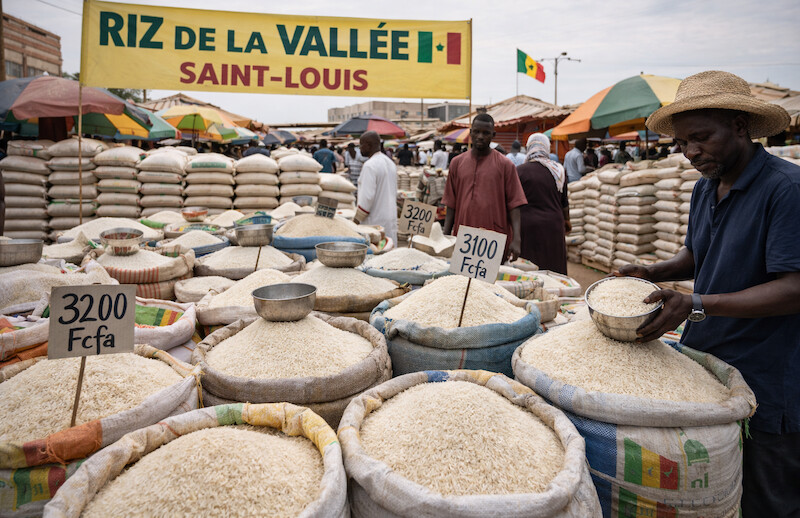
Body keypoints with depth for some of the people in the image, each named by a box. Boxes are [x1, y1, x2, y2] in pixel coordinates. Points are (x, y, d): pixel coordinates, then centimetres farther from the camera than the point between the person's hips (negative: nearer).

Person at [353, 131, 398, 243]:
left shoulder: (370, 165, -14)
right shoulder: (391, 163, 14)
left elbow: (367, 197, -20)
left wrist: (356, 221, -13)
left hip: (375, 221, -9)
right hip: (391, 219, 9)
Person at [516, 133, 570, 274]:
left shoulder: (519, 171, -6)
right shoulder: (558, 170, 3)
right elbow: (564, 202, 13)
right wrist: (566, 220, 29)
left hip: (526, 226, -3)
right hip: (552, 225, 3)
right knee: (552, 268, 12)